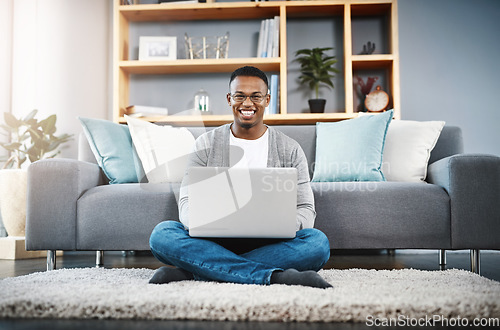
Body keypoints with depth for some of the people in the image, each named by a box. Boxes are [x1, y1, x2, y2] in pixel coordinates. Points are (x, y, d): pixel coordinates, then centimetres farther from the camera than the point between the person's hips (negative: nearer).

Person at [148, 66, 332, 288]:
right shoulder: (206, 144, 8)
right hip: (214, 242, 0)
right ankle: (275, 276, -33)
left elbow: (306, 209, 3)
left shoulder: (289, 150, 8)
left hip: (268, 245, 1)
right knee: (162, 234, -27)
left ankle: (192, 273, -29)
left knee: (317, 242, -30)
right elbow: (187, 202, 1)